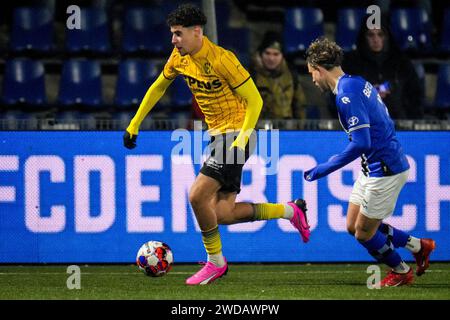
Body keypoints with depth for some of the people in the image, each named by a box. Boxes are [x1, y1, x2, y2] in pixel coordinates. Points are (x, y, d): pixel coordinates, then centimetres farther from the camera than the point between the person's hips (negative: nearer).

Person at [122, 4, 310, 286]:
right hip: (217, 135, 8)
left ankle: (215, 262, 2)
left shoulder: (220, 59, -21)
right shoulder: (179, 57, 3)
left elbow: (255, 100, -18)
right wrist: (134, 125, 19)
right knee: (222, 215, 3)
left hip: (236, 134, -8)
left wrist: (240, 142, -25)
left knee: (197, 196, -18)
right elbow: (158, 87, 20)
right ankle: (291, 211, 21)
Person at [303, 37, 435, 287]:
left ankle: (401, 272, 26)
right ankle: (418, 245, 26)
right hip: (375, 168, 10)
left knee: (364, 233, 4)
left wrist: (324, 169, -22)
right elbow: (387, 124, 17)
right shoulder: (360, 83, 8)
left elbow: (361, 144, -28)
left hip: (385, 171, -10)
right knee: (353, 226, 15)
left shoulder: (347, 95, -22)